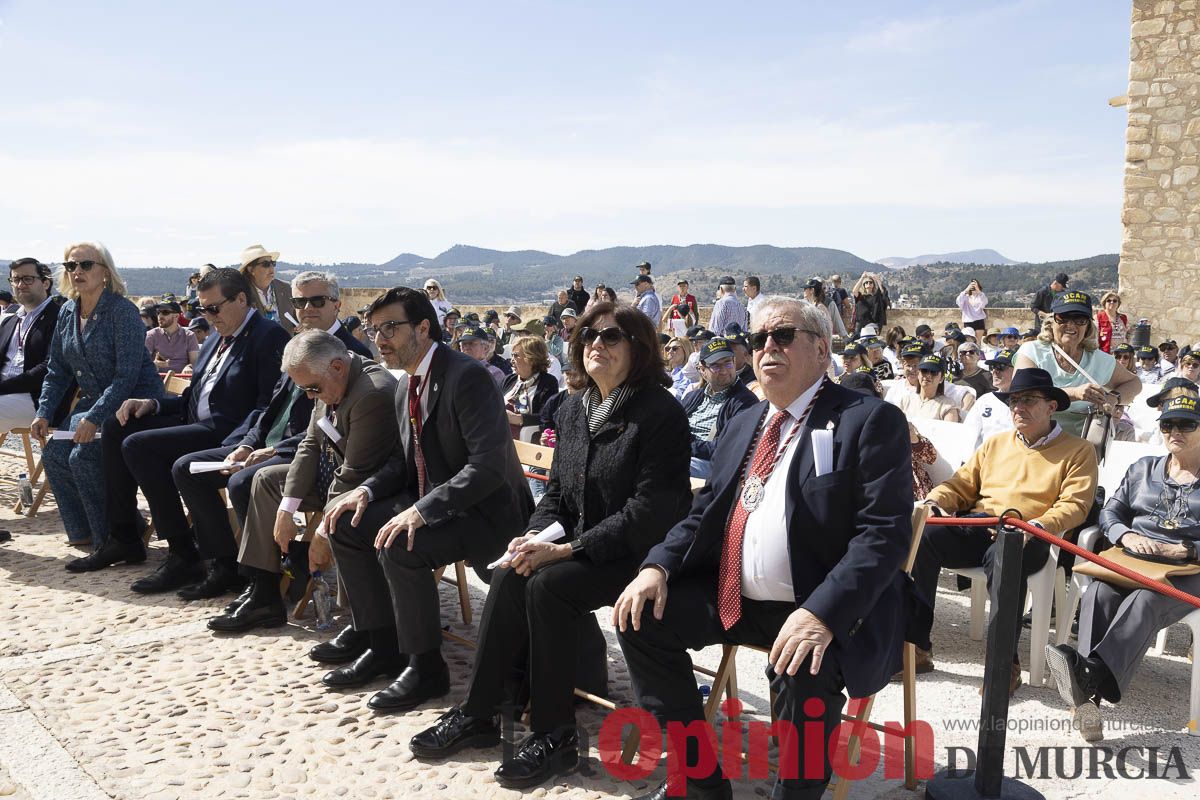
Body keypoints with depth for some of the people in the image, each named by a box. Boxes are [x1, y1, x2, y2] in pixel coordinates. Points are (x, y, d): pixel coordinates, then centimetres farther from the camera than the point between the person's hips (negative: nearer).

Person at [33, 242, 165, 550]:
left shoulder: (122, 311, -15)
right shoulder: (67, 312, 7)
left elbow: (127, 375, -22)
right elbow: (57, 371, 13)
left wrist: (95, 418, -27)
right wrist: (43, 413, 0)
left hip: (133, 401, -7)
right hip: (92, 401, 7)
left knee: (84, 456, -22)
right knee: (54, 453, -10)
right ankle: (85, 532, 7)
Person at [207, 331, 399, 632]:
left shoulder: (373, 394, -30)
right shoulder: (329, 381, -2)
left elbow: (354, 476, -28)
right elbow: (310, 446, 2)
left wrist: (324, 534, -20)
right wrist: (286, 509, -5)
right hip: (333, 471, 10)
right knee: (267, 479, 9)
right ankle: (263, 596, 8)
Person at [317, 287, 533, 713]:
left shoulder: (467, 377, -20)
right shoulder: (405, 386, 9)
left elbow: (489, 465, -28)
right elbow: (405, 460, 17)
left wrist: (422, 510, -33)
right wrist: (367, 490, -3)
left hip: (485, 510, -9)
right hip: (430, 500, 10)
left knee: (398, 545, -30)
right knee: (345, 522, 2)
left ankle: (426, 667, -9)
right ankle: (385, 647, 13)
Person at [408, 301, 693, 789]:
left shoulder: (660, 413, -13)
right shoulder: (573, 410, 10)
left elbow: (650, 509, -20)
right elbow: (557, 491, 14)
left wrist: (567, 549, -22)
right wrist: (536, 536, -8)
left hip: (639, 553, -7)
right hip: (580, 550, 7)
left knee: (547, 583, -27)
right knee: (511, 575, -18)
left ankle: (554, 735, -14)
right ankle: (478, 714, -7)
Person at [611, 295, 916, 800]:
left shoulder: (870, 421, -8)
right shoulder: (743, 426, 16)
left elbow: (885, 532, -18)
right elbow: (706, 511, 18)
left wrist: (823, 613, -31)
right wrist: (658, 566, -2)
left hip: (826, 610, -7)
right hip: (733, 600, 7)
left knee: (803, 672, -34)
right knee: (640, 617, -4)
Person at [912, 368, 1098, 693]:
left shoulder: (1077, 450, 11)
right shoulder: (995, 444, 26)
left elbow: (1074, 505, -2)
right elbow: (962, 485, 20)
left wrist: (1036, 526, -21)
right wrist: (934, 502, -3)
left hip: (1028, 536, -4)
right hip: (975, 528, 5)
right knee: (921, 537, -25)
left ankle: (1006, 662, -26)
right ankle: (917, 647, -21)